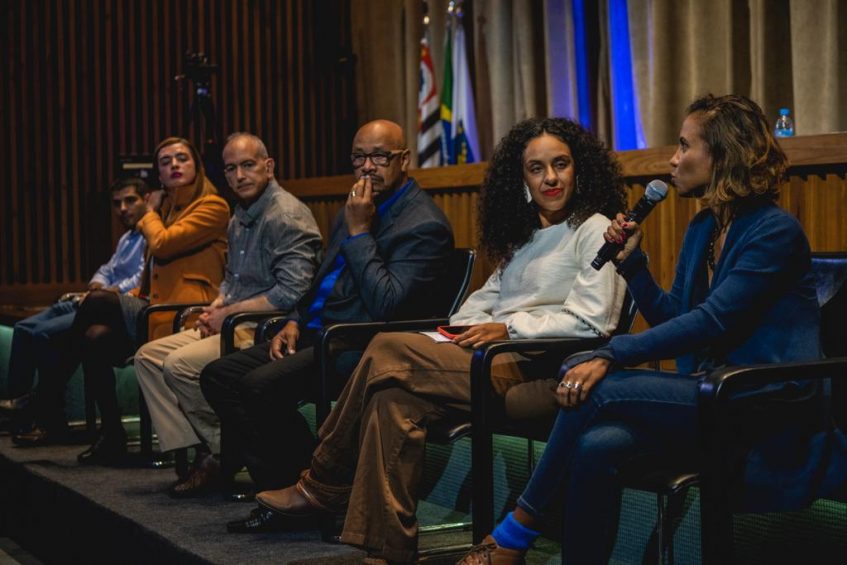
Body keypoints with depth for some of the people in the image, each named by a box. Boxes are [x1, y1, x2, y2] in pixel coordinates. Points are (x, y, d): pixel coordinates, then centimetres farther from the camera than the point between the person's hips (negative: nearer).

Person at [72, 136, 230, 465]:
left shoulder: (212, 206, -1)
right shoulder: (167, 208, 25)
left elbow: (162, 244, -15)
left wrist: (150, 214, 6)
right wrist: (131, 298, 8)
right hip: (155, 308, 8)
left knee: (97, 304, -22)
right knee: (97, 337, -19)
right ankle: (111, 437, -12)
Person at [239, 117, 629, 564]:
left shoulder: (594, 230, 0)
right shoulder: (524, 234, 25)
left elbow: (588, 322, -11)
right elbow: (489, 296, 25)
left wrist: (508, 328, -13)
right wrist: (466, 327, 4)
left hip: (539, 373, -8)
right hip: (496, 362, 8)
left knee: (389, 349, -19)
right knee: (393, 399, -21)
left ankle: (320, 489, -12)